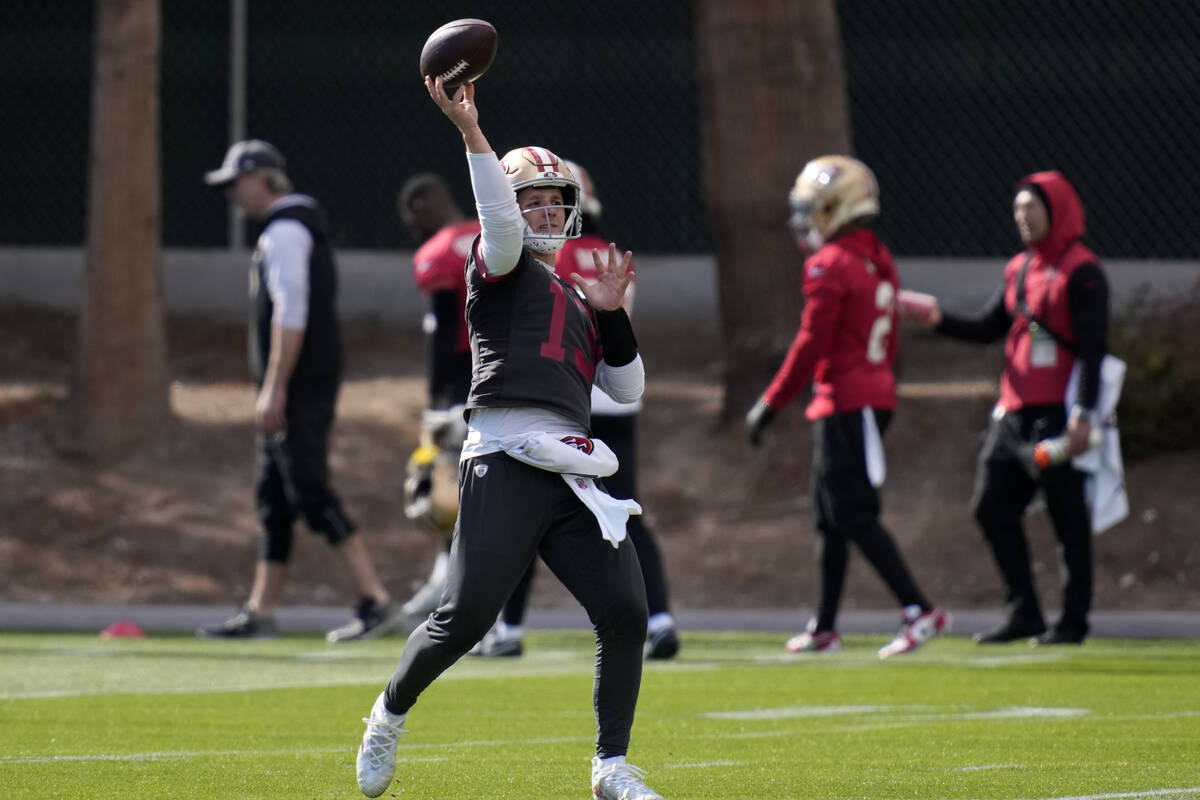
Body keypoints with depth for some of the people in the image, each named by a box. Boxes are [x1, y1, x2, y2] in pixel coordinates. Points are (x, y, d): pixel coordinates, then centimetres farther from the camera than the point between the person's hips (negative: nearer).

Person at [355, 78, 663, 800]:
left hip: (575, 475, 6)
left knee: (625, 612, -7)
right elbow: (502, 224, -16)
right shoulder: (501, 268, 8)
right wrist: (472, 132, -28)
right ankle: (391, 713, 18)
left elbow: (627, 389, 23)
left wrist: (610, 313, 10)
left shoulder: (576, 301, 26)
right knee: (465, 618, -10)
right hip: (506, 462, -6)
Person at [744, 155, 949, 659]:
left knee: (853, 515, -10)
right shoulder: (878, 260, 13)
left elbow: (811, 345, -16)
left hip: (845, 405, -9)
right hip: (875, 397, 9)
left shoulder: (830, 266, -14)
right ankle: (824, 628, 17)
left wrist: (771, 404, -11)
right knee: (830, 518, 14)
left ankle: (920, 612, -15)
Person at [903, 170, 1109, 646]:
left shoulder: (1081, 272, -9)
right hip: (1013, 411, 9)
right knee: (991, 507, 8)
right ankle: (1023, 612, 16)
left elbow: (1093, 348, -14)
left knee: (1067, 516, -3)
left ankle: (1074, 620, 3)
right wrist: (940, 320, 4)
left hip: (1057, 415, -9)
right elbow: (989, 330, 20)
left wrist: (1083, 414, -21)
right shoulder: (1018, 269, 16)